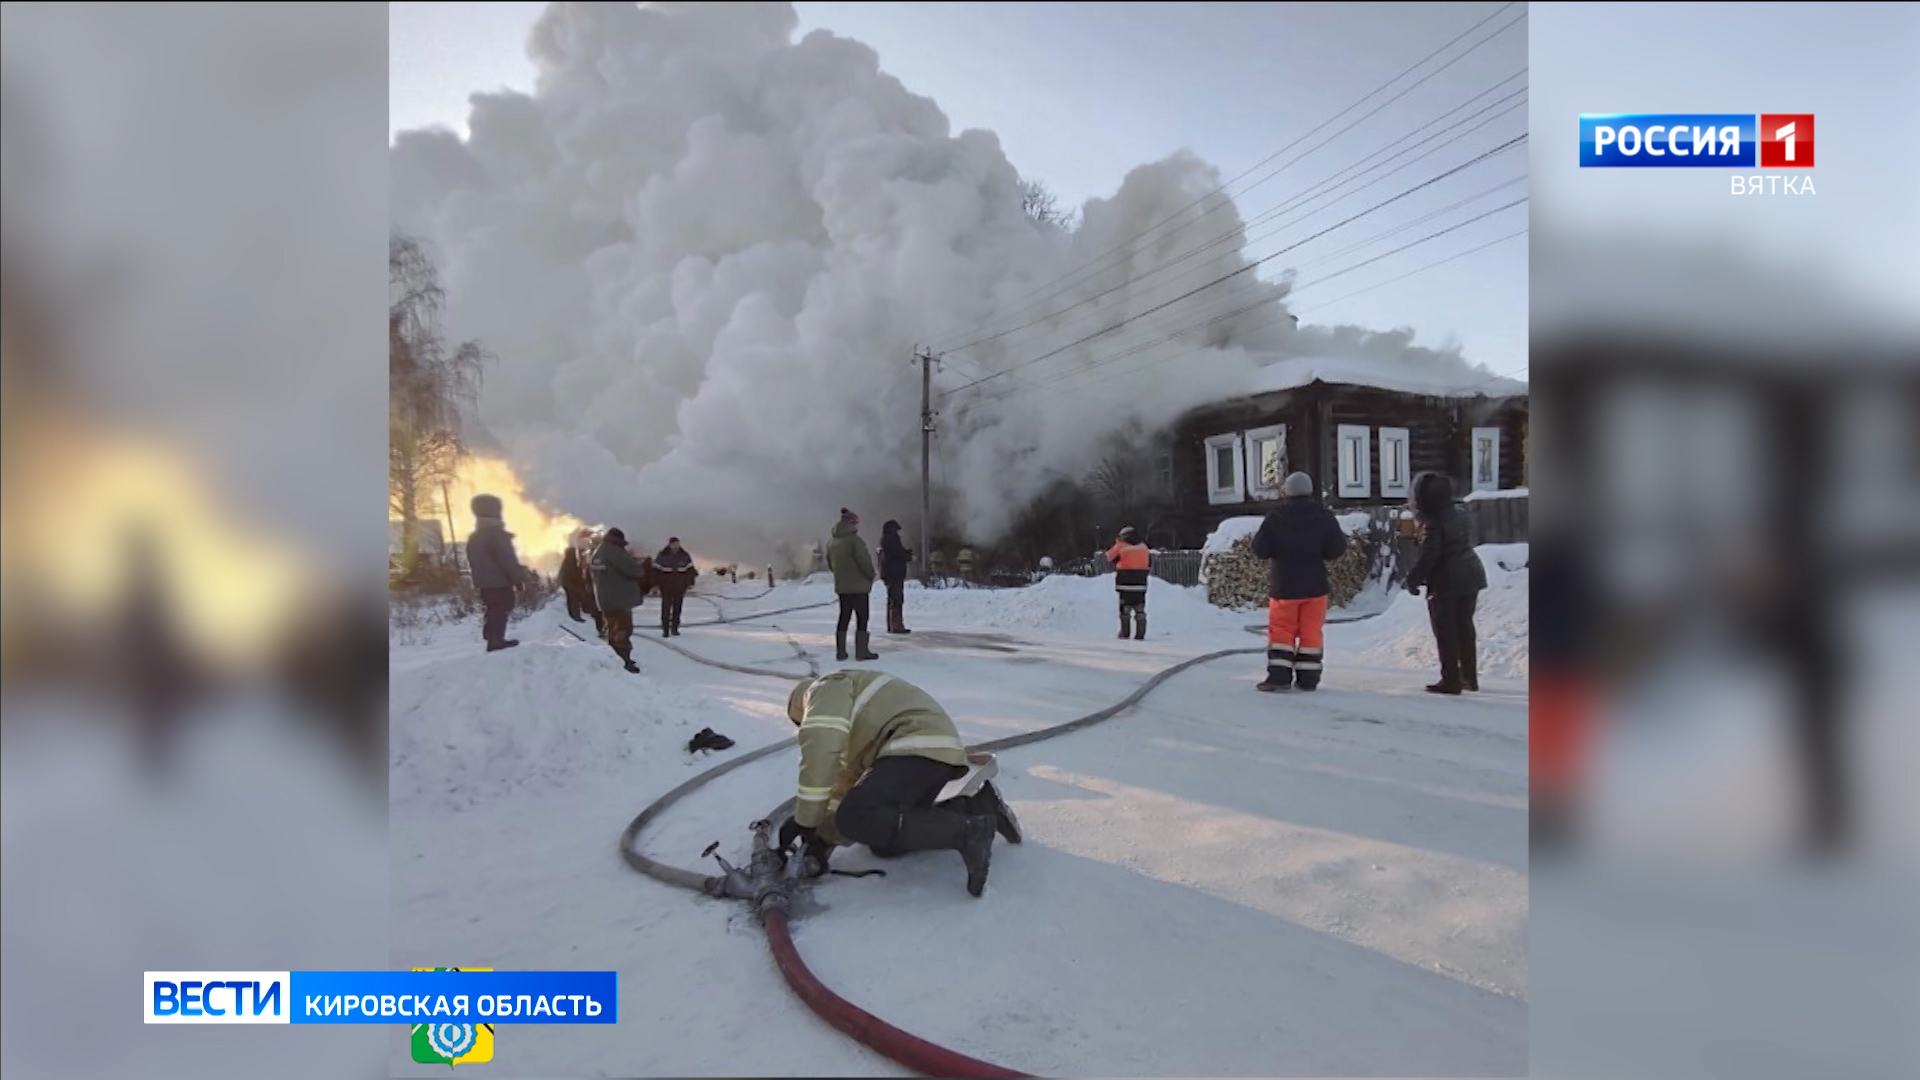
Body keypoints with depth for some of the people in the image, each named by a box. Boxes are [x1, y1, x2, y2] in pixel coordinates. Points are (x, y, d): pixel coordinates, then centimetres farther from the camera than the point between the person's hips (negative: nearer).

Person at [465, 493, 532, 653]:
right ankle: (496, 642, -5)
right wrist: (521, 577, -13)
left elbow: (474, 563, 19)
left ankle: (495, 640, 25)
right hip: (499, 583, -9)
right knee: (500, 612, -4)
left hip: (484, 583, 9)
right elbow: (508, 560, -19)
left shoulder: (474, 537, 13)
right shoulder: (496, 533, -16)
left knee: (494, 611, 18)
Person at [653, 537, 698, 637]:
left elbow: (690, 569, 6)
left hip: (680, 587, 3)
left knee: (677, 607, 8)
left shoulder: (685, 556, 3)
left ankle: (674, 628, 19)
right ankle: (665, 630, -1)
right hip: (666, 587, -2)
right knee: (666, 607, -5)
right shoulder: (662, 556, -4)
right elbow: (656, 570, -2)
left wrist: (690, 582, 1)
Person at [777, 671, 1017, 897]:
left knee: (856, 818, -19)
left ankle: (966, 832, -18)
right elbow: (848, 780, 28)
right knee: (885, 842, 12)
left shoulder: (826, 689, 5)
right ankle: (979, 808, 14)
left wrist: (805, 822, -7)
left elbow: (820, 752, -12)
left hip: (921, 748, -10)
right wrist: (823, 838, 18)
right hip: (935, 748, 10)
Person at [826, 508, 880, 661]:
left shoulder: (833, 542, 9)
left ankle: (840, 651, 16)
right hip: (858, 586, -8)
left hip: (842, 587, 8)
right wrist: (871, 576, -3)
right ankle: (862, 651, -1)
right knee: (862, 618, -1)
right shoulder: (855, 541, -16)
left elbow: (830, 564, 17)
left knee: (844, 617, 14)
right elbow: (865, 562, -19)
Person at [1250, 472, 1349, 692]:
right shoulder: (1324, 517, -2)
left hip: (1284, 585, -2)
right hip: (1315, 585, 2)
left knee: (1281, 629, 5)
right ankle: (1308, 678, 8)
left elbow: (1259, 550, -8)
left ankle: (1279, 676, -1)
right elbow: (1337, 549, -3)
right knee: (1311, 631, 7)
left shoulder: (1275, 519, -8)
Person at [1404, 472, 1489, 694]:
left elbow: (1429, 555, -20)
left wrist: (1413, 579, -11)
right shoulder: (1458, 514, 9)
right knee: (1465, 627, 17)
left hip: (1447, 581, -8)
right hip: (1471, 576, 8)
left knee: (1445, 631, 1)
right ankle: (1469, 677, 25)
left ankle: (1451, 680, 3)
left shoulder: (1433, 522, -17)